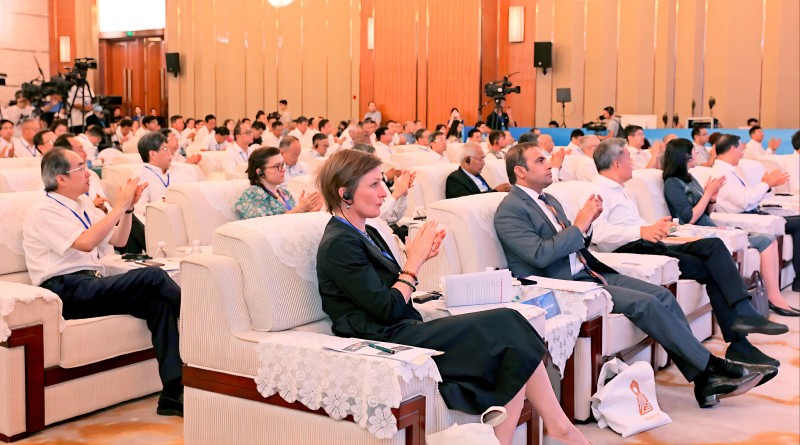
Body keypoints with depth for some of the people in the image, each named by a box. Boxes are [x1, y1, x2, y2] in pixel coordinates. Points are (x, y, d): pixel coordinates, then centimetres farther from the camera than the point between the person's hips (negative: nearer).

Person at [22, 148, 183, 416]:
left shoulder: (83, 204, 20)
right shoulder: (44, 212, -5)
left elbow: (118, 240, 23)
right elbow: (85, 243, -20)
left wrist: (129, 207, 6)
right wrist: (119, 206, -14)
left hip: (93, 286, 7)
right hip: (67, 291, -7)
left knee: (159, 302, -21)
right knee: (153, 277, -27)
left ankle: (173, 392, -26)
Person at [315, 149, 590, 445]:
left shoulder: (367, 234, 17)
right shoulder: (339, 244, -12)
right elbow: (388, 309, -17)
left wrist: (417, 259, 1)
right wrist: (414, 262, -6)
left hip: (404, 331, 9)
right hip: (388, 342, -9)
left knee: (507, 324, -10)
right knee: (505, 328, -14)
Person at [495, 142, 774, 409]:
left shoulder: (548, 201, 17)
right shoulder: (510, 210, -11)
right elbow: (540, 255, -23)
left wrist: (586, 224, 0)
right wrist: (578, 226, -17)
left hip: (586, 273, 9)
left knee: (662, 295, -6)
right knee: (644, 303, -21)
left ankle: (704, 381, -6)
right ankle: (712, 366, -9)